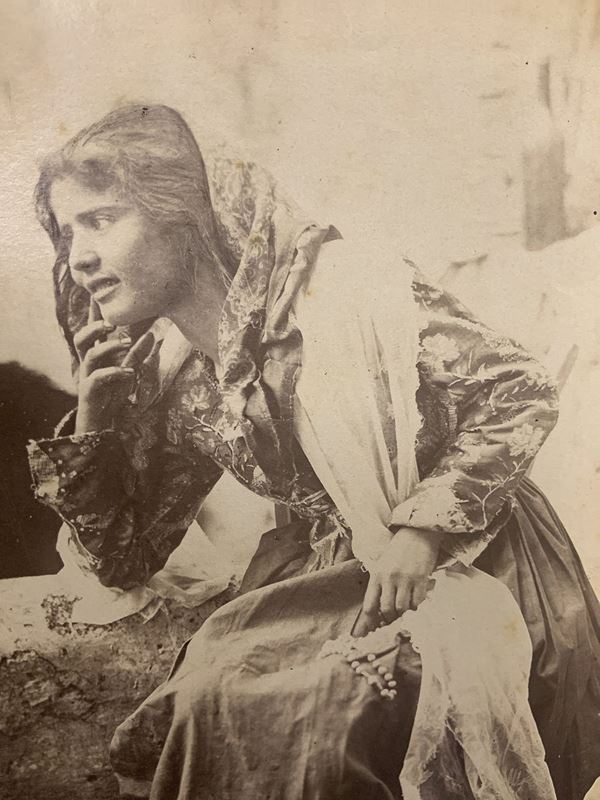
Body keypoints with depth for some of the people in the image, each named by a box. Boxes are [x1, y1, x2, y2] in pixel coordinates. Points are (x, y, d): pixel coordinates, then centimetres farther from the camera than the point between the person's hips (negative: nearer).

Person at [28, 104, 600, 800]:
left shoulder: (341, 281, -17)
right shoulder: (170, 376, 0)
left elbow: (521, 391, -13)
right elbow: (122, 559, 5)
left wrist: (425, 530, -20)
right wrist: (93, 422, -9)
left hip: (463, 565, -4)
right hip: (332, 579, 5)